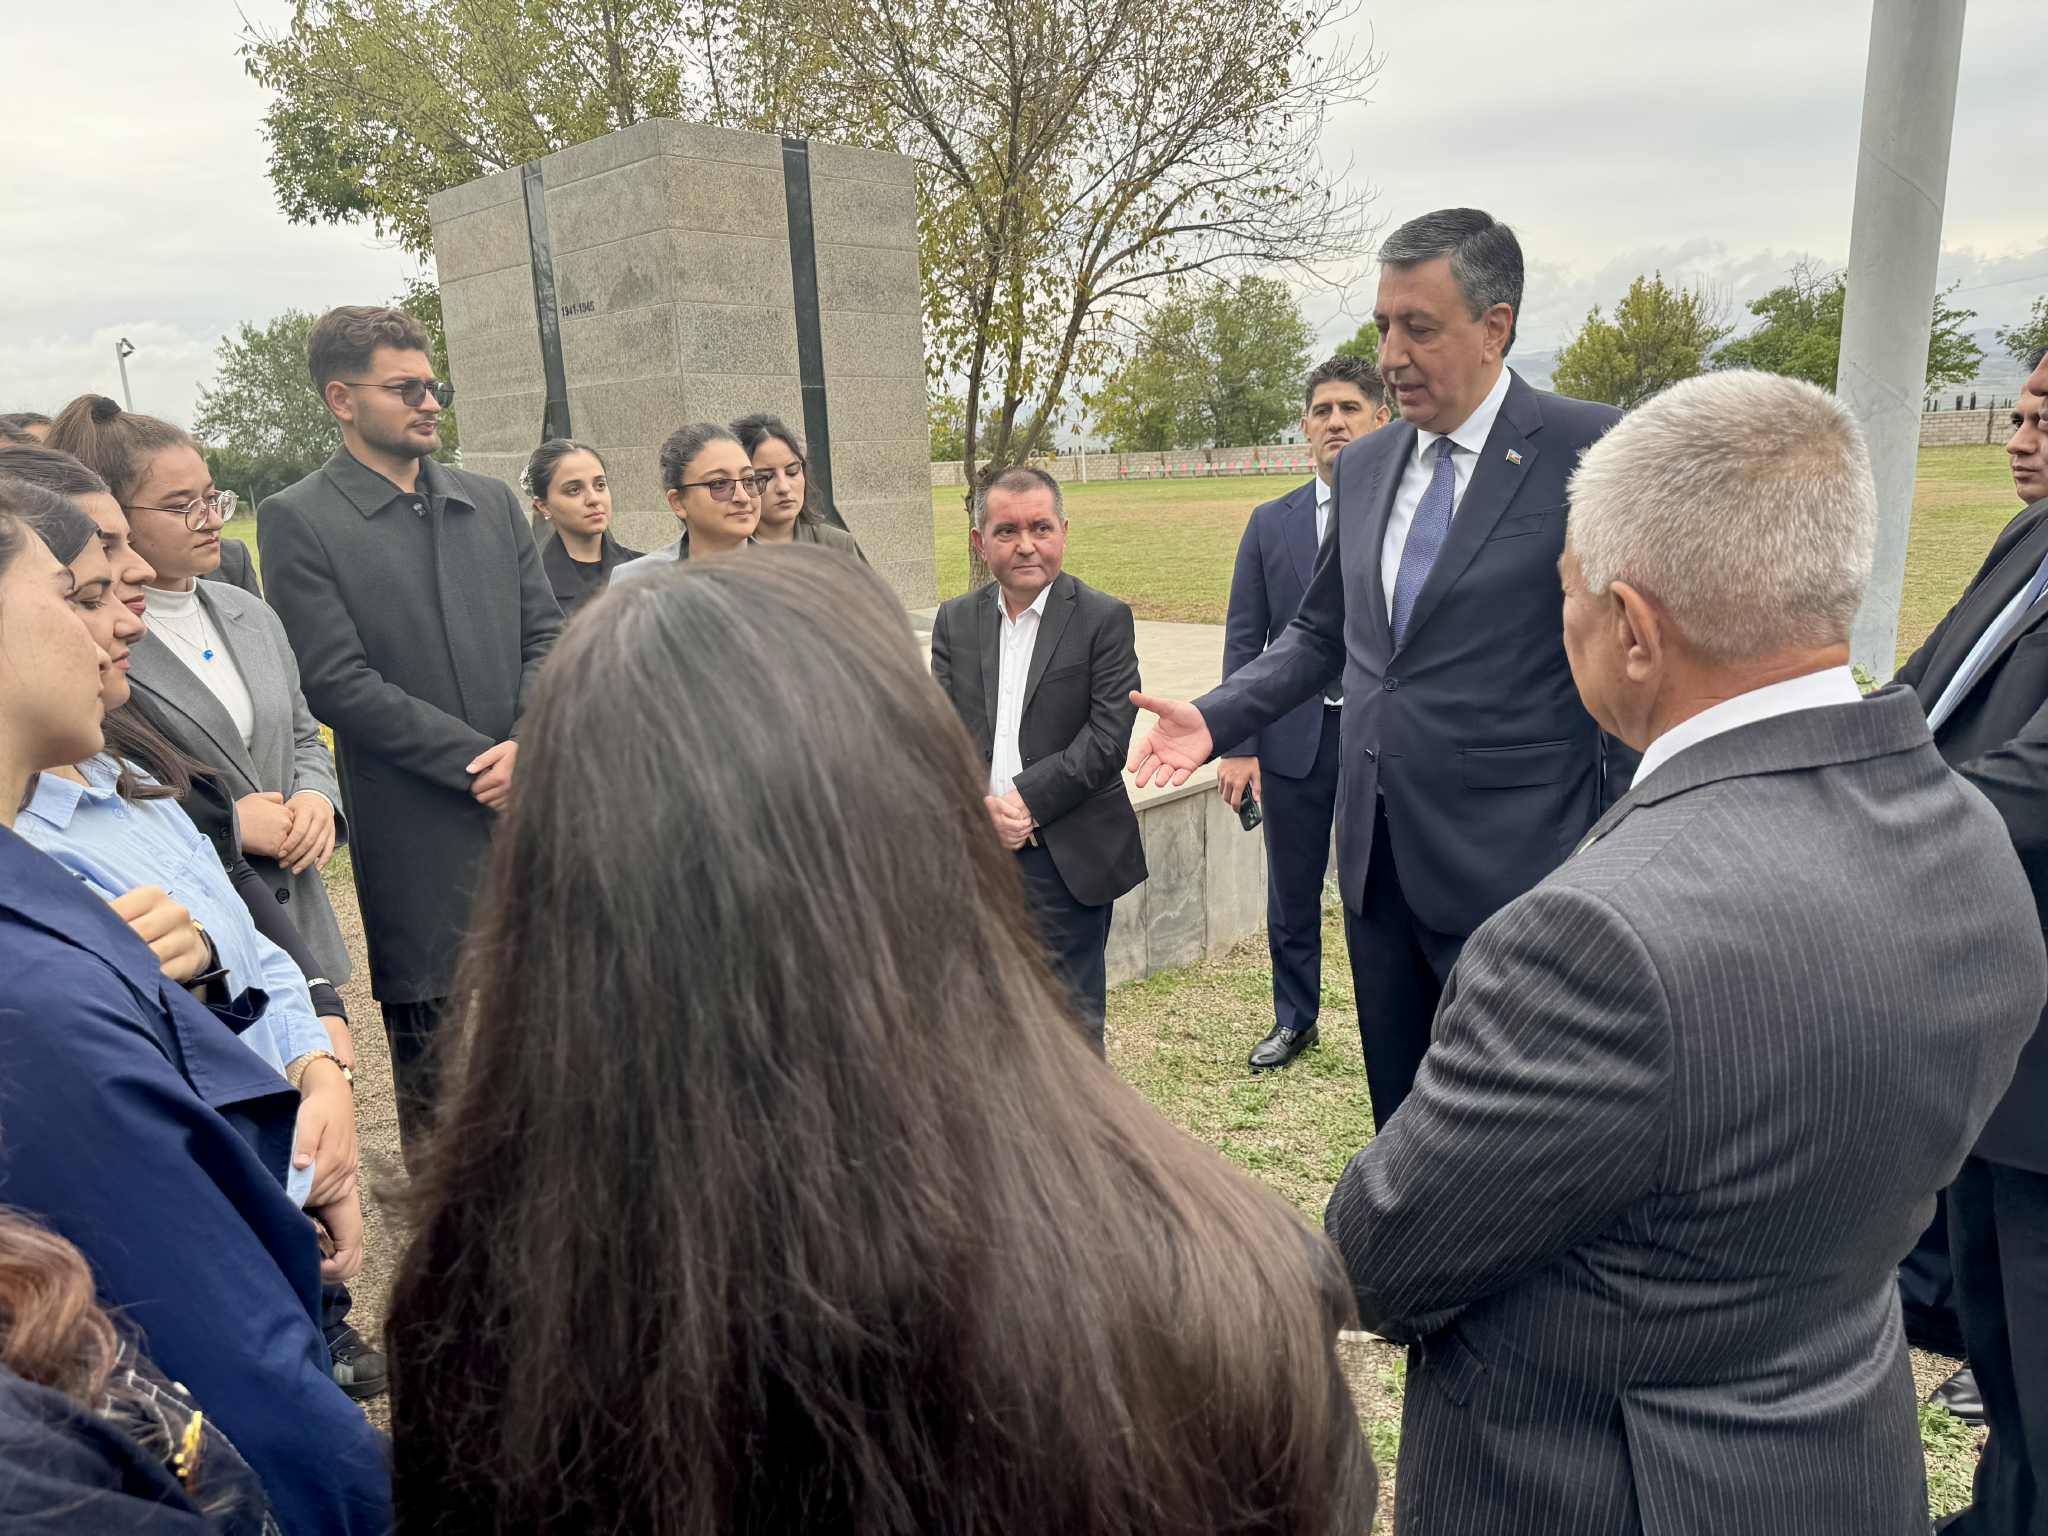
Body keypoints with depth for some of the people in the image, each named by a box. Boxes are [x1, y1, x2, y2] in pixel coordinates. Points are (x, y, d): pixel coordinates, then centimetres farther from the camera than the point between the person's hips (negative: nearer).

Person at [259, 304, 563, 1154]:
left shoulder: (492, 501, 11)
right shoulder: (297, 521, -3)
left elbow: (545, 635, 9)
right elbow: (337, 683, -10)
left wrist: (530, 746, -9)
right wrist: (480, 763, -13)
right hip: (419, 837, -4)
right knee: (434, 1064, 8)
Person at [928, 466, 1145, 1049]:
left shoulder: (1105, 619, -4)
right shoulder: (953, 621, 8)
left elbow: (1107, 738, -11)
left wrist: (1026, 799, -15)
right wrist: (982, 804, -14)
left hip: (1068, 856, -4)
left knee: (1072, 1018, 5)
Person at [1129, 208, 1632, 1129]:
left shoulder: (1590, 453, -10)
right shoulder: (1364, 466, 8)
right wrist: (1215, 719, 2)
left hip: (1510, 869, -5)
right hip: (1379, 858, 6)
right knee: (1399, 1114, 18)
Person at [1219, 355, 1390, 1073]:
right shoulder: (1270, 522, 6)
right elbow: (1243, 639, 5)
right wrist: (1237, 746, -1)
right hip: (1295, 737, 3)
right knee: (1292, 894, 14)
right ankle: (1294, 1018, 34)